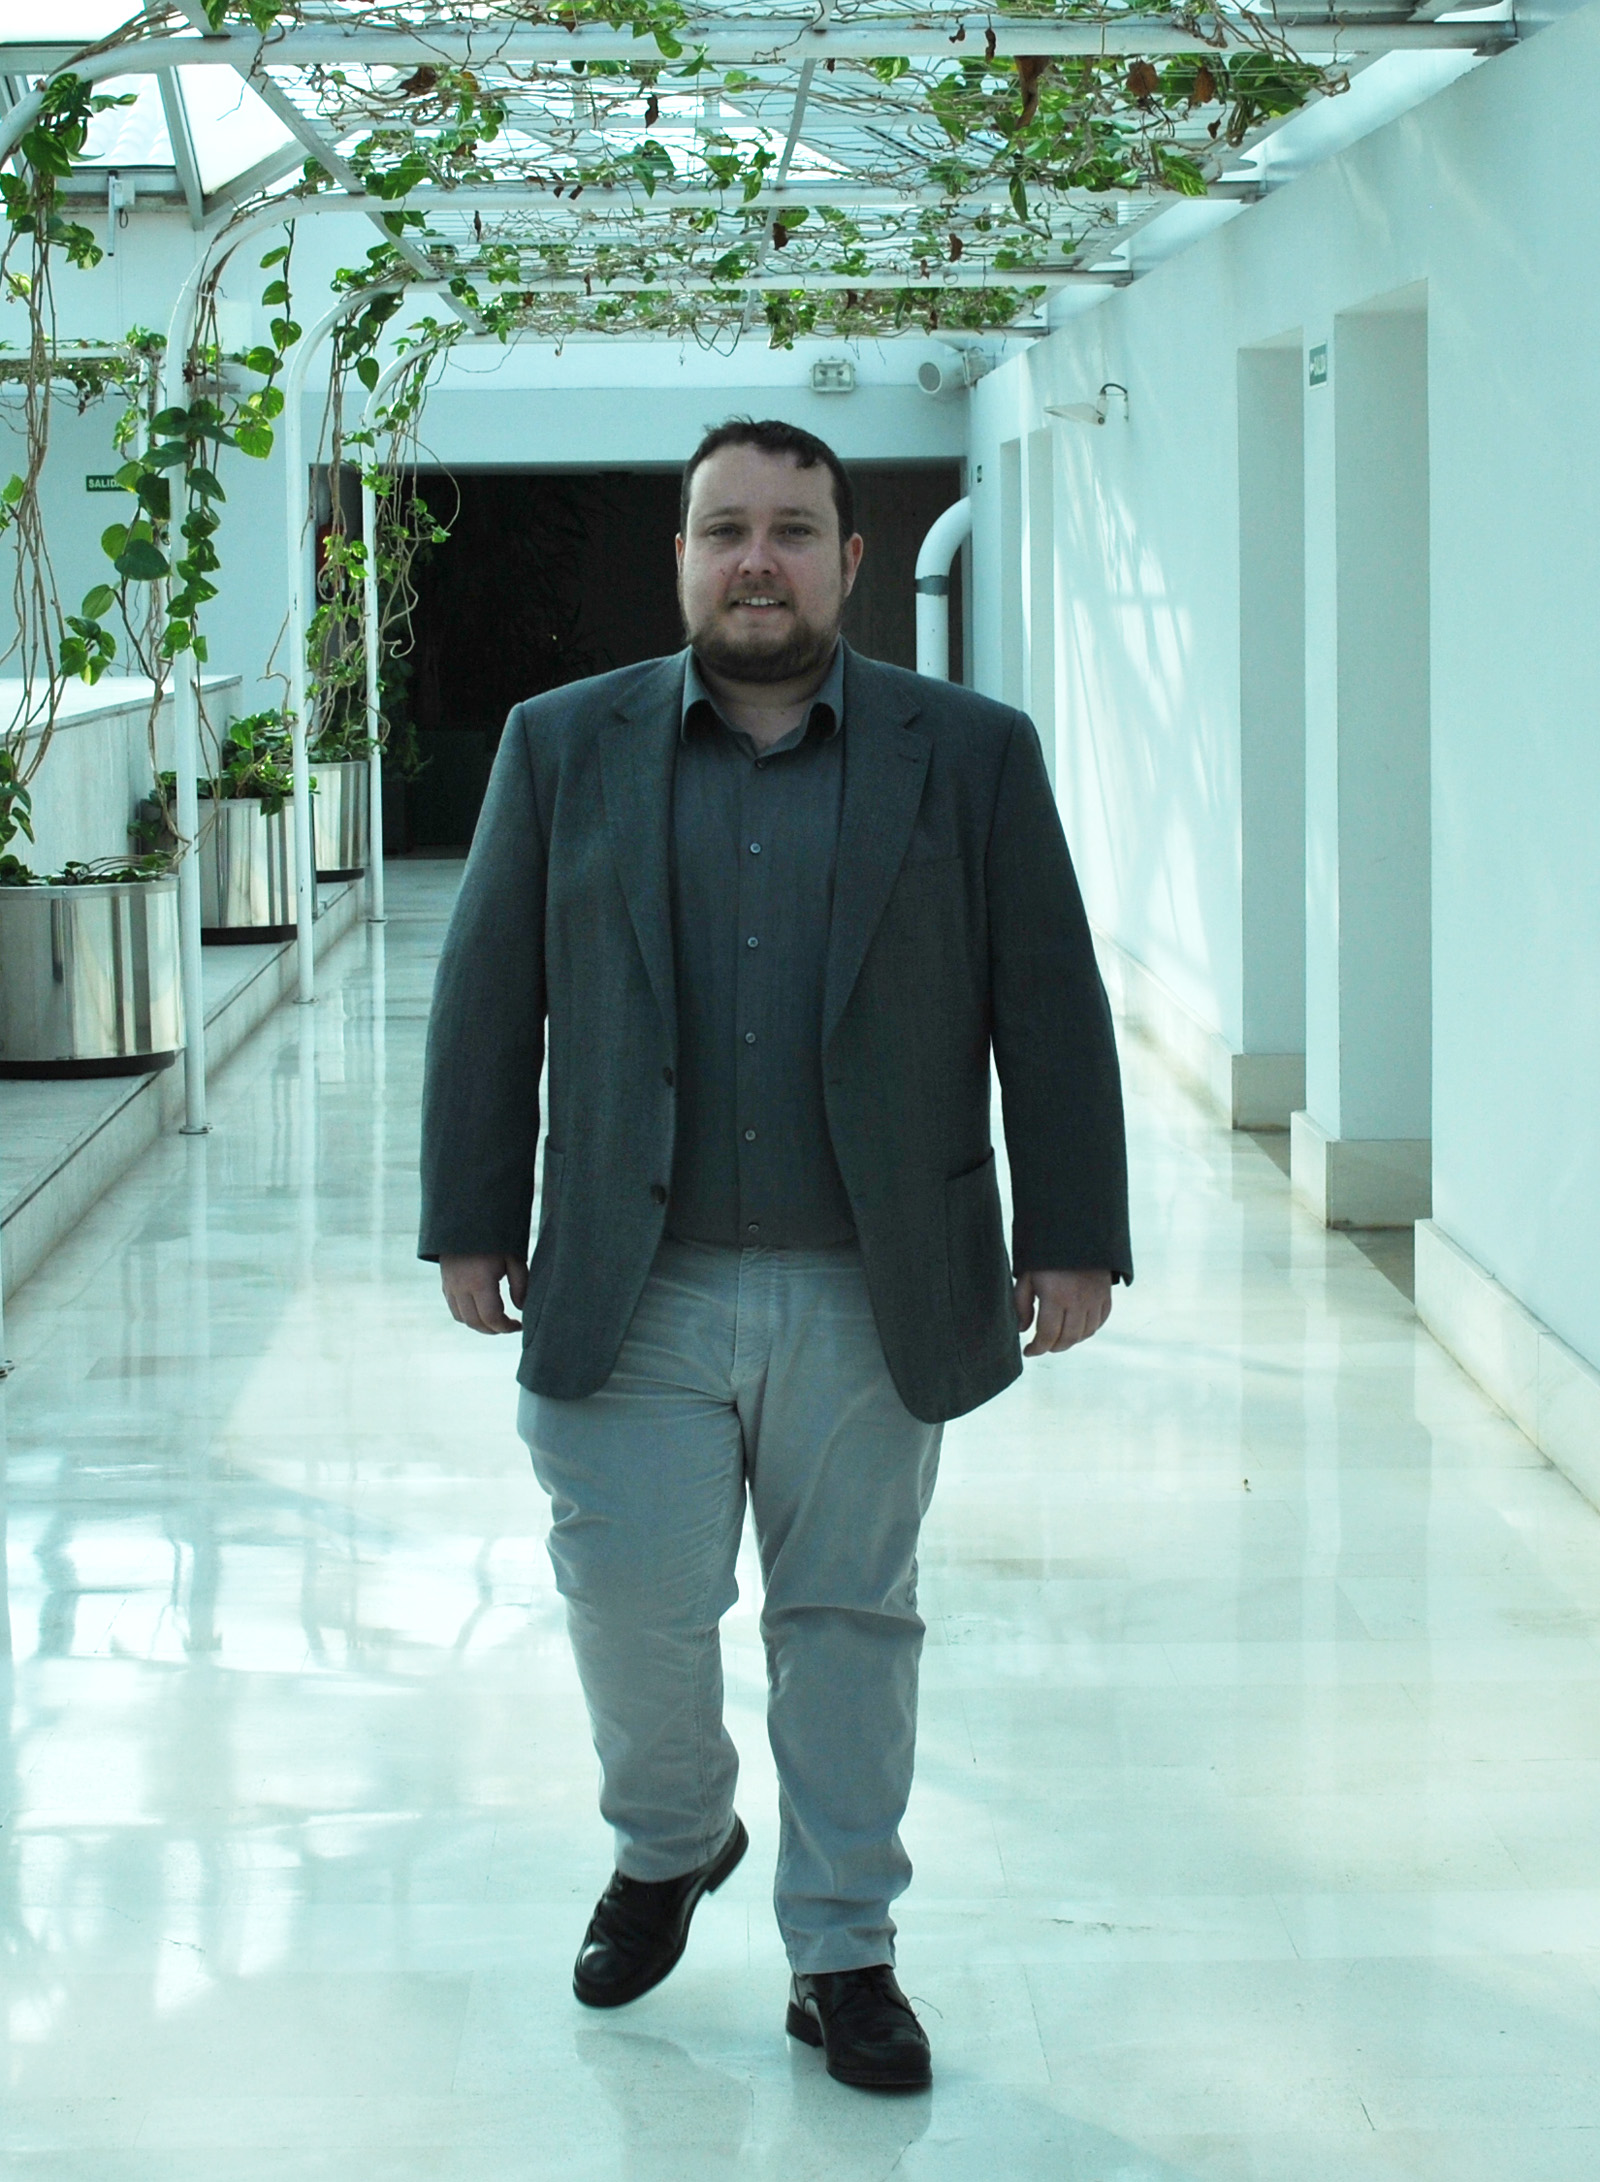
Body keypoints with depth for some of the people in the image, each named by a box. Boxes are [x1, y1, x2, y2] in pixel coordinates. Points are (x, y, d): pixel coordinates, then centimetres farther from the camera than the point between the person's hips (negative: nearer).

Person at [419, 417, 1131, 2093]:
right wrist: (473, 1225, 2)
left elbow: (1050, 1010, 2)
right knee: (630, 1607, 2)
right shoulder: (563, 748, 5)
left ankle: (844, 1952, 22)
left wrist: (1074, 1239, -1)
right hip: (634, 1293, 0)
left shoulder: (972, 756, 2)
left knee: (849, 1624, 8)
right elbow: (487, 999, 6)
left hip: (875, 1297, 0)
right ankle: (668, 1846, 32)